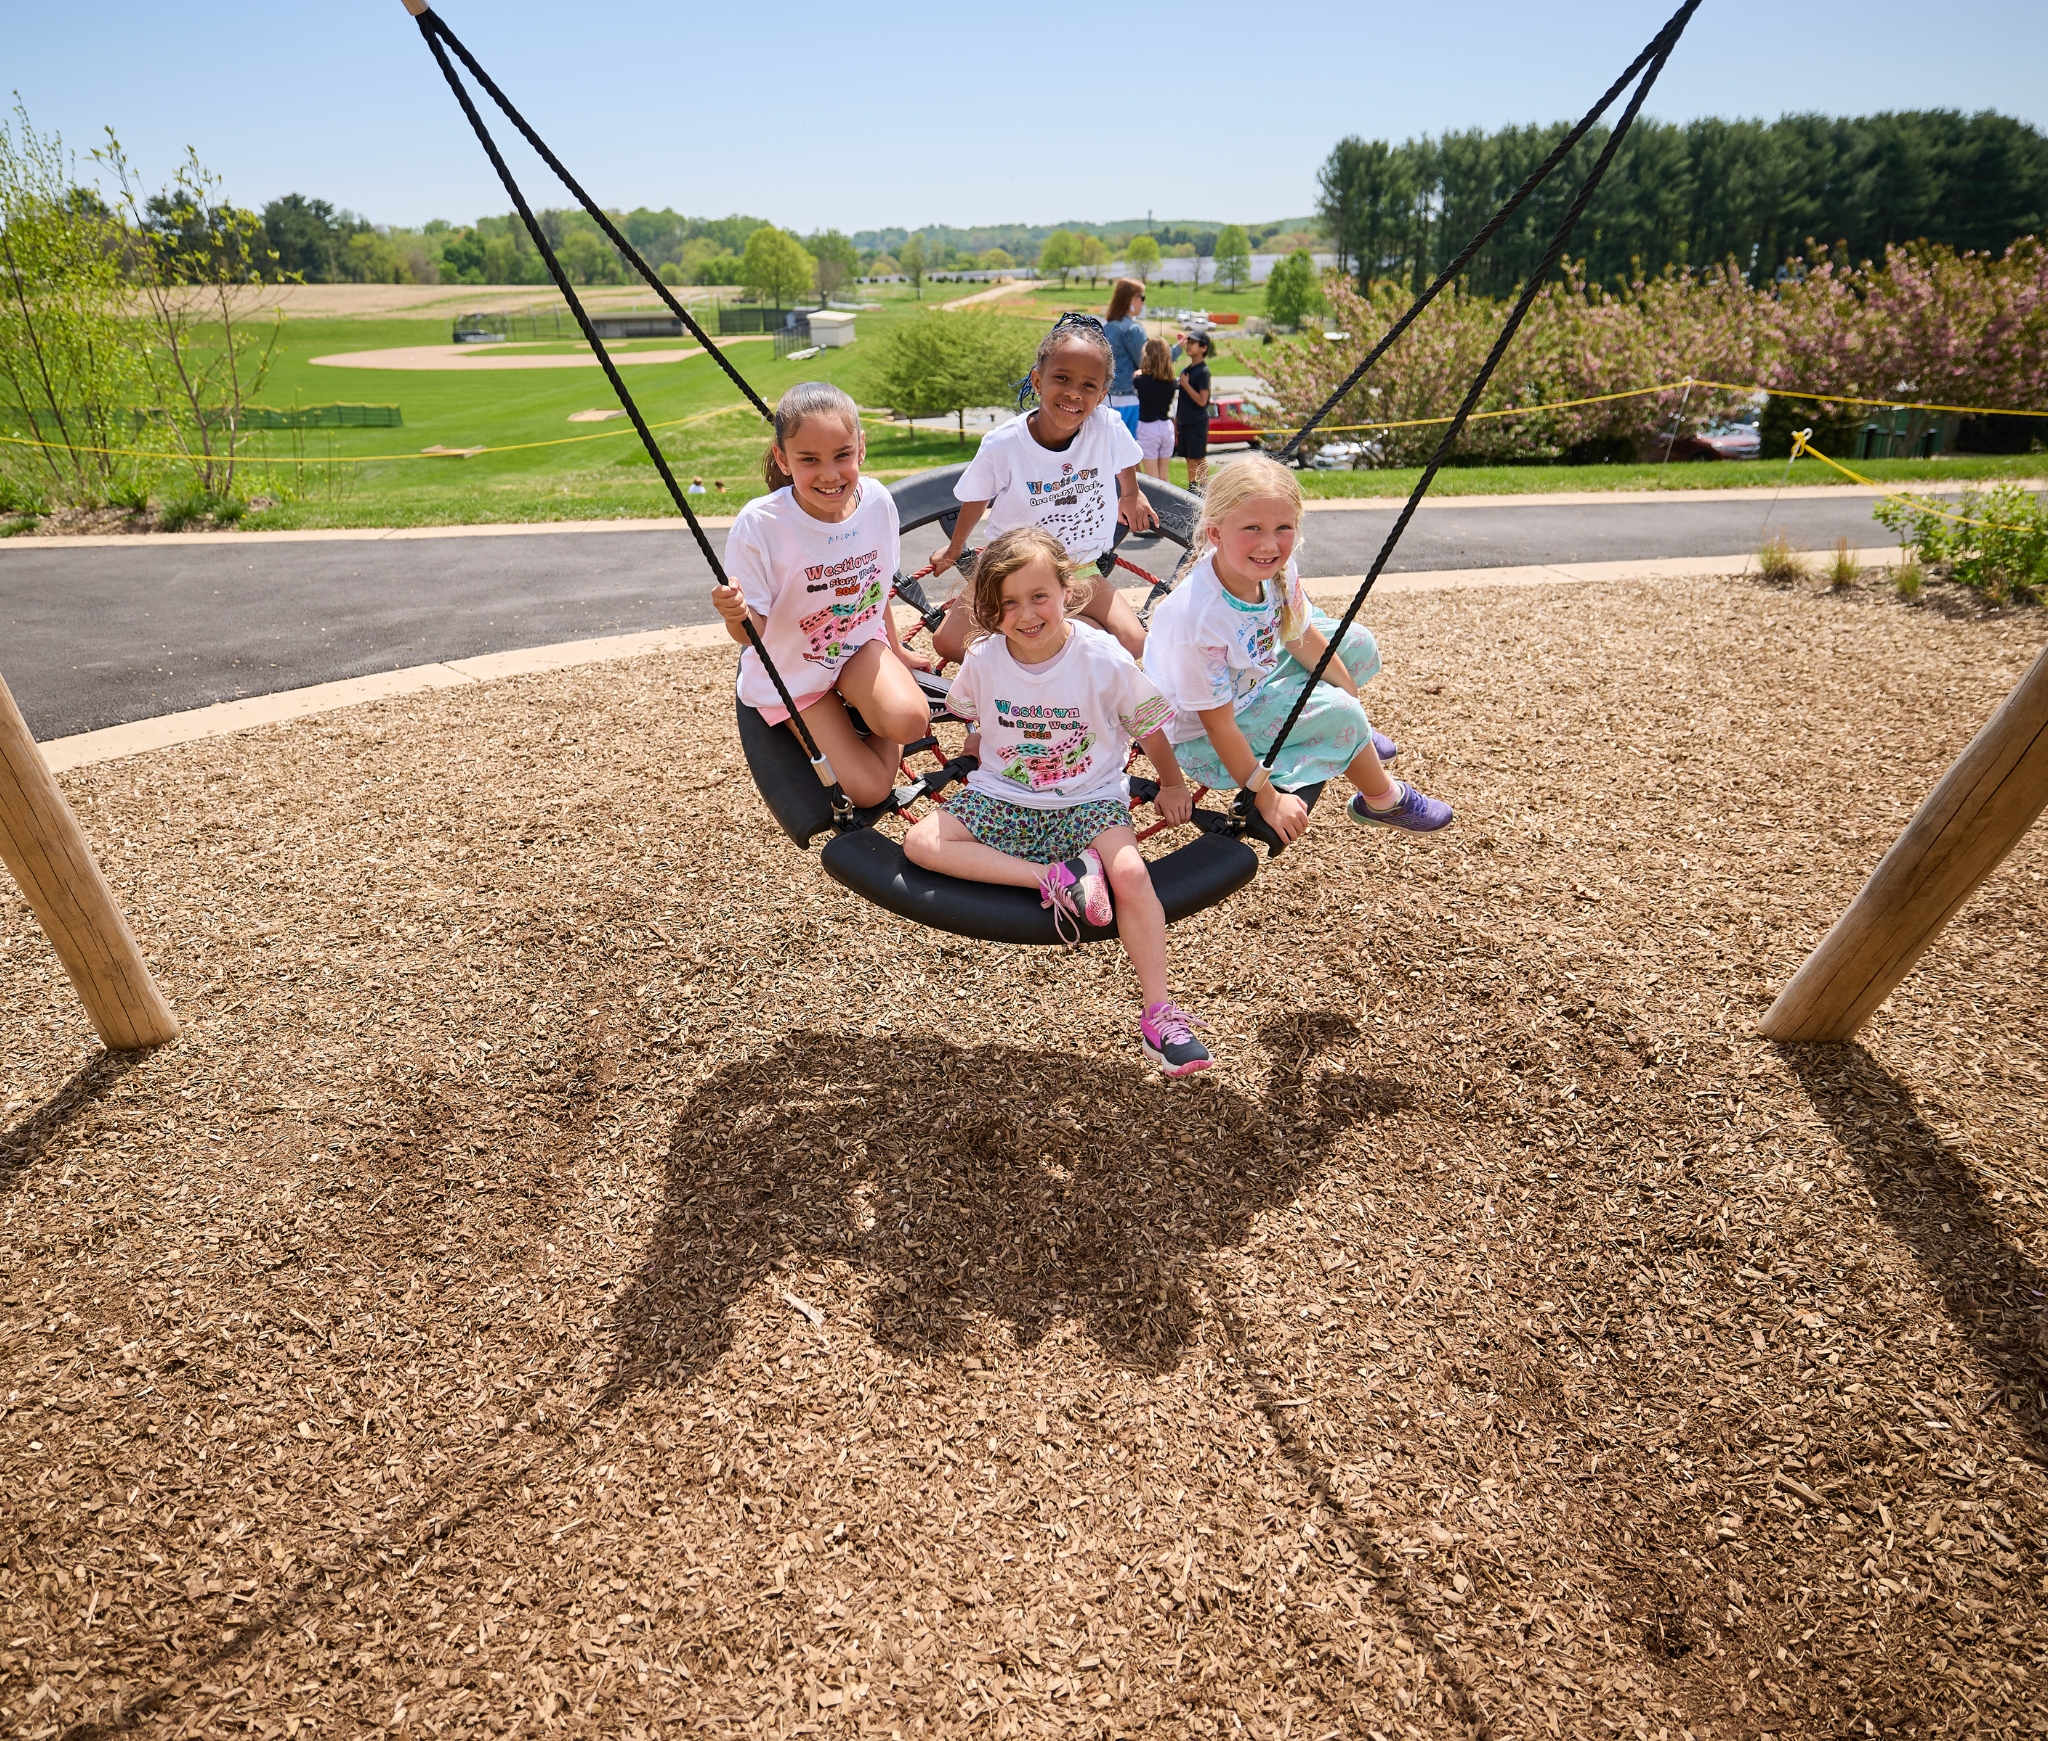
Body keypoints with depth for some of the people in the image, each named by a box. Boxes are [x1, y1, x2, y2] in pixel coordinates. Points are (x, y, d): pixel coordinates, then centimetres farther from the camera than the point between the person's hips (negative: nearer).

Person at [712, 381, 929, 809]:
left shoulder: (878, 501, -13)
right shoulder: (759, 524, -26)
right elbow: (753, 631, -20)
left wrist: (896, 653, 17)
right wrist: (736, 616, -44)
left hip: (860, 640, 3)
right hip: (791, 671, -2)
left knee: (909, 720, -30)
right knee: (869, 790, -10)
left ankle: (862, 707, 6)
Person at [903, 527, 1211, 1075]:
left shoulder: (1105, 660, -15)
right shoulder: (982, 661, -8)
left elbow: (1148, 726, 2)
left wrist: (1172, 785, 14)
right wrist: (970, 773, 23)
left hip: (1088, 799, -3)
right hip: (1002, 800, 3)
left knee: (1131, 875, -30)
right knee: (921, 842, -19)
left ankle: (1159, 1013, -15)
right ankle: (1054, 880, -25)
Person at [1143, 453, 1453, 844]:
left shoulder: (1277, 568, -17)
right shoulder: (1194, 618, -38)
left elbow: (1302, 638, 1)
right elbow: (1218, 724, -29)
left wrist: (1354, 698, 6)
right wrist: (1266, 798, -22)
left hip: (1254, 676, 8)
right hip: (1200, 737, -7)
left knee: (1357, 643, 7)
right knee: (1339, 713, -19)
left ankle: (1352, 741, 32)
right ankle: (1383, 801, 10)